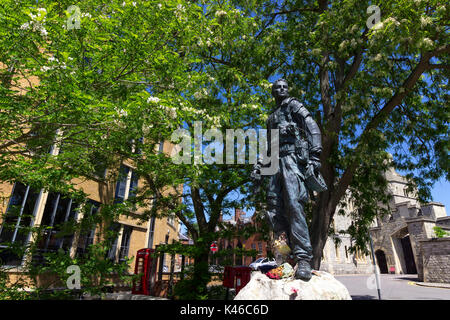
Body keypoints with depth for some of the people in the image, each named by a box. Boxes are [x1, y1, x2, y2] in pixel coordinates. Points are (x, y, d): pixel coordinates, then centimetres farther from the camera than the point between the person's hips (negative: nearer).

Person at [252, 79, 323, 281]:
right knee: (274, 206, -4)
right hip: (277, 161, 7)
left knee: (293, 204, -21)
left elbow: (312, 127, -4)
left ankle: (304, 258, -22)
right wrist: (259, 166, 20)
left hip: (292, 157, -7)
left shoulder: (293, 105, 11)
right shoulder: (271, 117, 31)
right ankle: (290, 250, 0)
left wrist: (314, 155, -18)